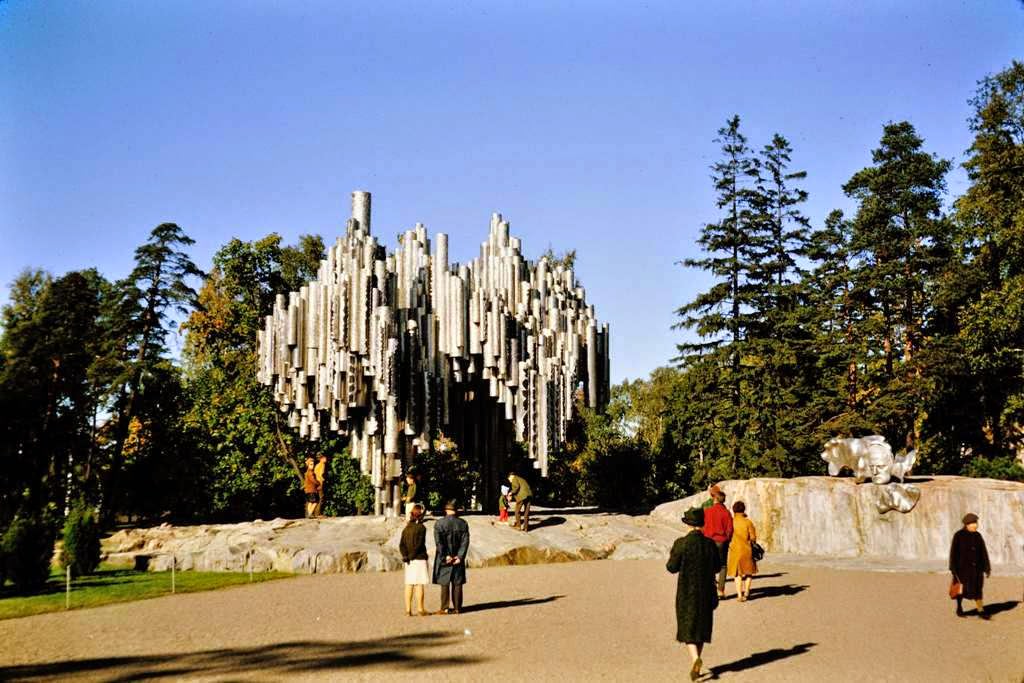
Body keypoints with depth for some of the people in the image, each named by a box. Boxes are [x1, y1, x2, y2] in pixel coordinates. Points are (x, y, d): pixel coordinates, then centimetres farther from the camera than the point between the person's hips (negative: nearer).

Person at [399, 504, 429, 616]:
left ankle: (408, 609, 8)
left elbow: (401, 544, 2)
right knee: (420, 584, -1)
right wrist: (411, 556, -10)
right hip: (419, 559, -6)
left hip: (409, 561, 6)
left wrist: (406, 556, -6)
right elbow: (419, 545, -16)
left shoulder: (406, 528, 9)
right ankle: (420, 609, 2)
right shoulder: (421, 528, -9)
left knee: (409, 585, 8)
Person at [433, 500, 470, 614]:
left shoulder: (439, 523, -9)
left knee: (444, 584, 5)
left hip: (444, 558, -2)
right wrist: (460, 556, -6)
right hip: (457, 558, 3)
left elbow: (438, 542, -14)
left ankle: (444, 608, 5)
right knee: (457, 584, 9)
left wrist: (445, 556, -11)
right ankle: (457, 608, 11)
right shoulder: (463, 523, 0)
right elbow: (465, 541, -4)